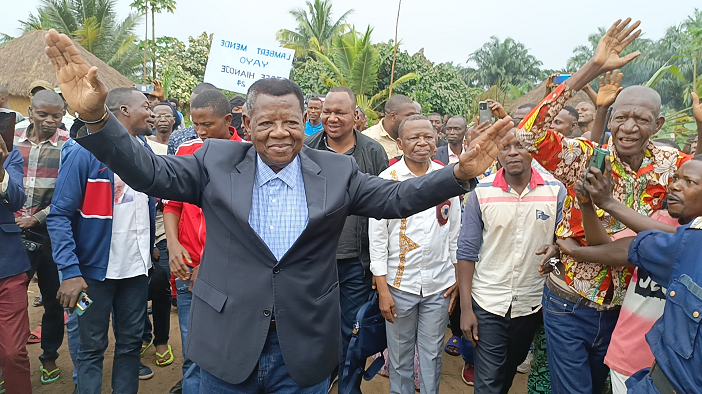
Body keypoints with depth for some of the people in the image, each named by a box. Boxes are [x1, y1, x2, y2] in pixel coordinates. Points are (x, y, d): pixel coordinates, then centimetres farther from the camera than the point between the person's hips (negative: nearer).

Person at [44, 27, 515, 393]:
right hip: (227, 348, 1)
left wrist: (460, 173, -18)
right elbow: (149, 172, -6)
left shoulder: (337, 171, -3)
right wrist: (95, 115, -22)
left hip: (306, 353, 0)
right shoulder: (216, 162, -3)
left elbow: (396, 197, -4)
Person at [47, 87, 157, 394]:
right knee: (92, 348, 9)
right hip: (96, 268, -5)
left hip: (137, 266, 5)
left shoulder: (146, 151, 6)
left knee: (131, 342, 16)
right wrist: (70, 271, -20)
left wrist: (150, 248, 11)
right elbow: (59, 215, -14)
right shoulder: (88, 151, -13)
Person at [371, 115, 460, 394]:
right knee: (400, 355, 13)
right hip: (399, 284, -2)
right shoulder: (387, 179, -7)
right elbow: (377, 236, -6)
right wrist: (382, 288, -8)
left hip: (440, 285, 2)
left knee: (432, 354, 15)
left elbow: (455, 231, 8)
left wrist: (458, 278, 7)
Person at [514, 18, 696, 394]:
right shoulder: (585, 157, -16)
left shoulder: (669, 167, -3)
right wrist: (592, 68, -32)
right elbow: (528, 133, -29)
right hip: (569, 305, -4)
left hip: (621, 308, 4)